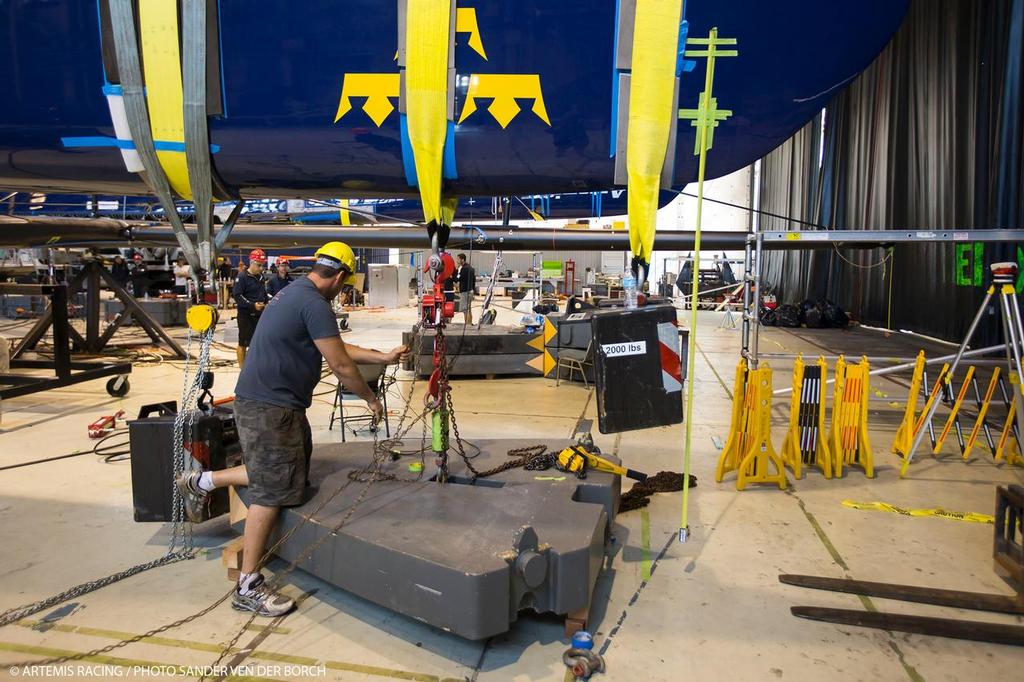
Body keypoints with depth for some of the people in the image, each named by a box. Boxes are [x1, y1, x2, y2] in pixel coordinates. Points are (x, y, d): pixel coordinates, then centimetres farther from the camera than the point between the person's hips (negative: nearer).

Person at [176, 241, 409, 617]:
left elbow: (337, 347, 21)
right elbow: (341, 365, -17)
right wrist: (371, 398, -1)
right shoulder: (315, 304, -19)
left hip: (279, 404, 10)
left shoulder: (295, 293, 14)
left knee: (287, 471, 20)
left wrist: (383, 356, 23)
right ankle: (248, 588, 8)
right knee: (272, 490, -3)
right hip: (269, 408, -10)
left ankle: (203, 481, 29)